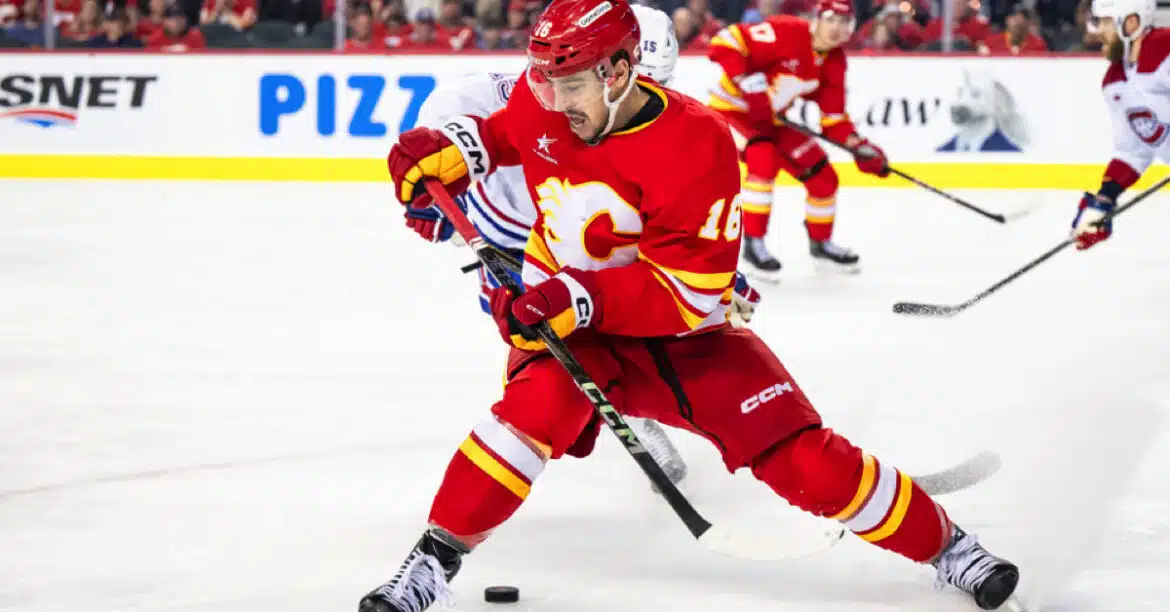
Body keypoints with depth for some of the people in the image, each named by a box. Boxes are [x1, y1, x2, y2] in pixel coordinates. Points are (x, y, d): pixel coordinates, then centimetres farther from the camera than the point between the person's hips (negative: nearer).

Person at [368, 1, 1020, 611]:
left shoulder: (695, 146, -27)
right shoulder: (545, 105, -11)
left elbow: (685, 292, -28)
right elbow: (503, 133, 17)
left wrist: (579, 298, -37)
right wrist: (450, 150, -5)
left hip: (686, 332, -2)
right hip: (569, 316, 2)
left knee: (804, 458, -8)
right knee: (539, 402, -31)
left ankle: (944, 544, 12)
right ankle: (435, 560, -24)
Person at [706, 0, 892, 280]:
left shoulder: (834, 61, -2)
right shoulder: (785, 32, -27)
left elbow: (833, 115, 3)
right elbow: (726, 42, -32)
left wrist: (859, 146, -12)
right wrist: (748, 85, -38)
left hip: (770, 118, 8)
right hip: (732, 107, -8)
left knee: (823, 177, 5)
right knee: (764, 160, -33)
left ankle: (820, 244, 28)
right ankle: (753, 244, -22)